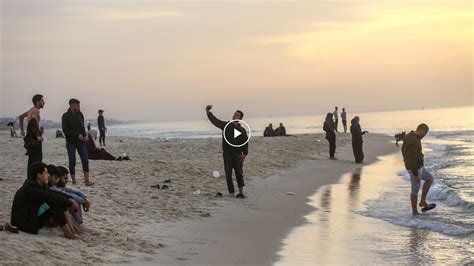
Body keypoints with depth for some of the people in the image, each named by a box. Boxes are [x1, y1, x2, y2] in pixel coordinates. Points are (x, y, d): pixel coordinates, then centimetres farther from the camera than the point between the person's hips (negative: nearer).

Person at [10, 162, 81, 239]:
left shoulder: (39, 186, 9)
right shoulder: (30, 188, -20)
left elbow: (54, 194, 10)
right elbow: (50, 197, -25)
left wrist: (70, 200, -5)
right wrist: (70, 203, -20)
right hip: (24, 222, -10)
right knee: (55, 201, -21)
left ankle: (72, 229, -6)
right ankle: (67, 233, -21)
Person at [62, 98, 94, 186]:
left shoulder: (80, 114, 9)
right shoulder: (66, 116, -6)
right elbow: (65, 130, -11)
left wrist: (85, 135, -1)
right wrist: (78, 135, -16)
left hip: (81, 141, 4)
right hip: (71, 142, -4)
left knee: (85, 160, -6)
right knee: (72, 162, 1)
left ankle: (87, 179, -7)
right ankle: (73, 180, 10)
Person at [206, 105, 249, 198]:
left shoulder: (242, 130, 6)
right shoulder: (225, 125, 9)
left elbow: (245, 143, 6)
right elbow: (214, 120, 4)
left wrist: (245, 153, -4)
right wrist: (208, 112, -8)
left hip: (237, 154, -1)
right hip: (227, 153, 1)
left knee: (239, 173, -1)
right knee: (228, 173, -1)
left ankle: (241, 192, 3)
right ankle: (231, 191, 5)